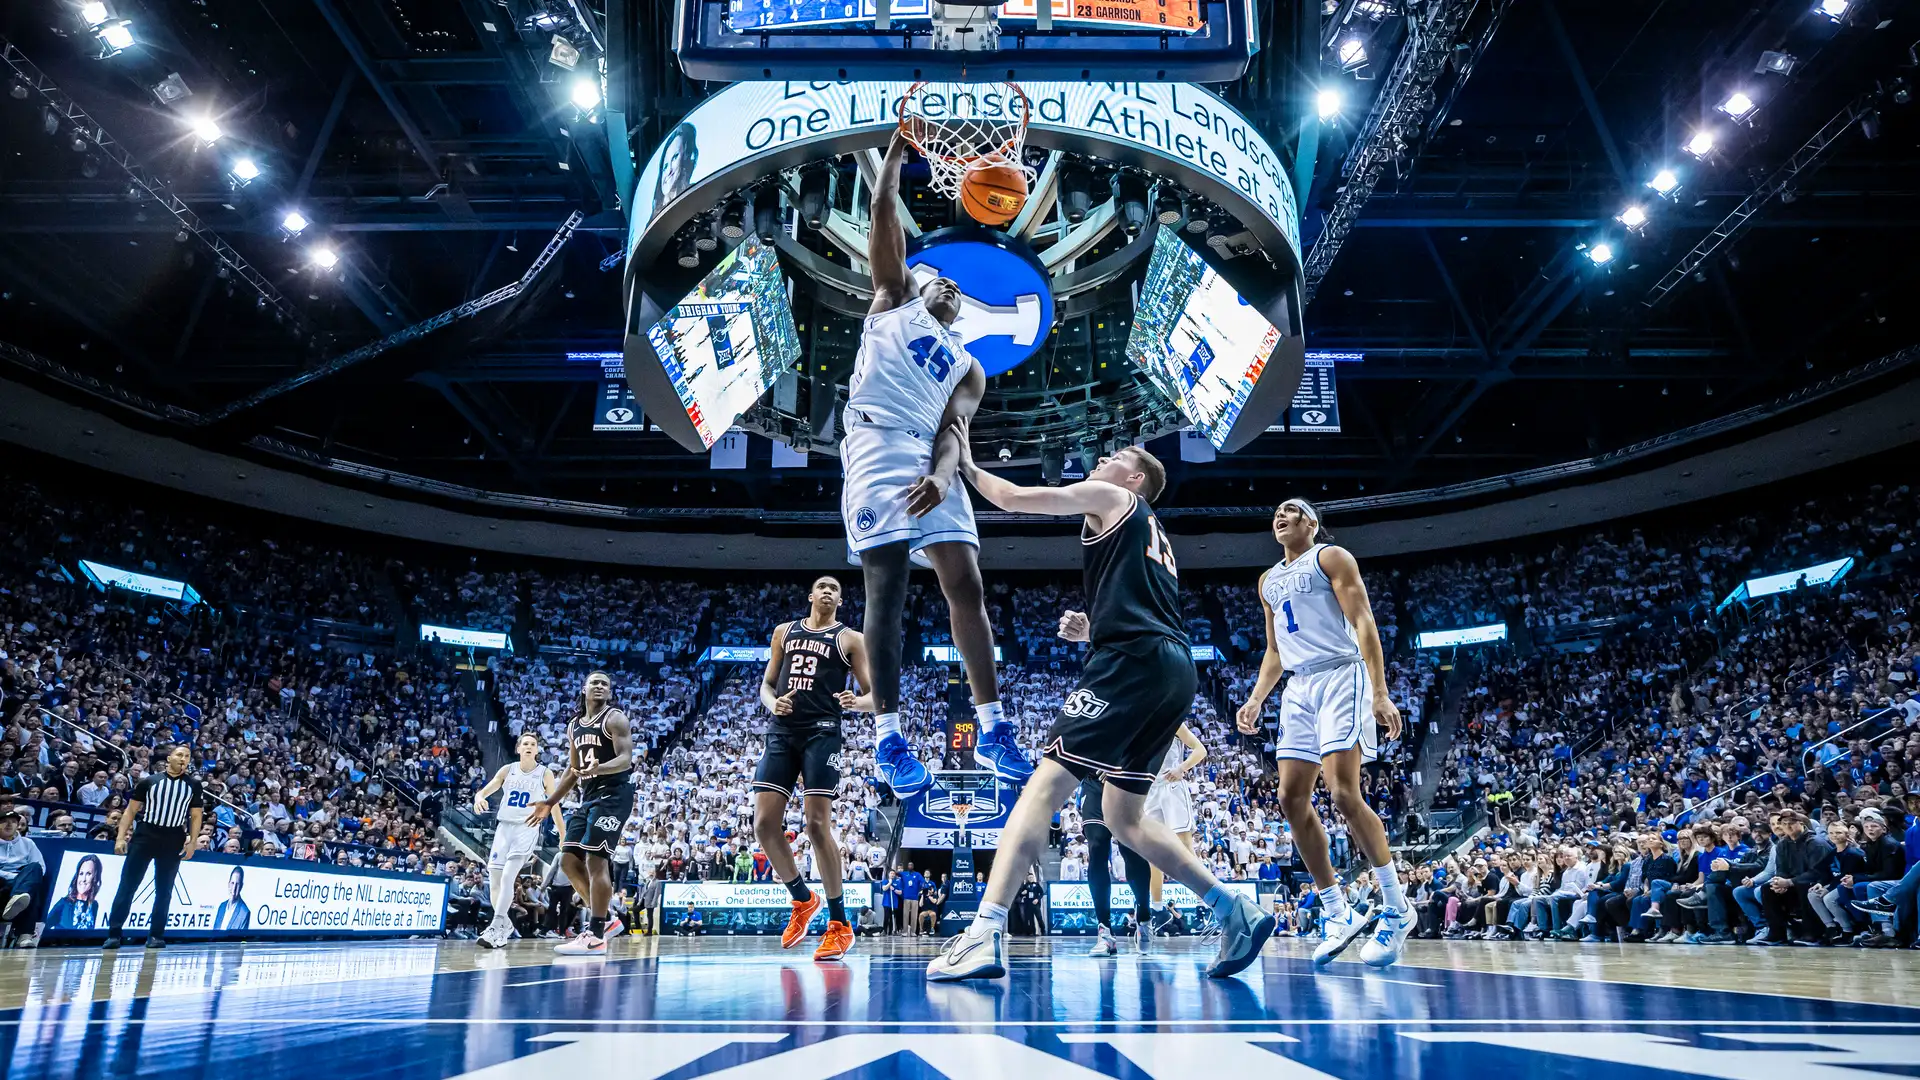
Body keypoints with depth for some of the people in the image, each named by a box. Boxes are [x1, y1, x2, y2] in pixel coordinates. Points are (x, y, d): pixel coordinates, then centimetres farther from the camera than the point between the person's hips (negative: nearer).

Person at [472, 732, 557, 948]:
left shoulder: (545, 773, -1)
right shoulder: (507, 770, 6)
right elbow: (485, 790, 3)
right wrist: (479, 797, -23)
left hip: (528, 828, -4)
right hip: (504, 826, 4)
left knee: (507, 877, -19)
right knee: (494, 879, 4)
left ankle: (496, 927, -18)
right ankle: (505, 923, 24)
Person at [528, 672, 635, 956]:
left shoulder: (615, 718, -7)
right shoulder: (574, 725, 16)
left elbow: (626, 759, -19)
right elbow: (572, 770, 23)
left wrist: (599, 768, -38)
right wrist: (549, 803, 20)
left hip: (614, 794, -9)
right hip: (588, 797, 9)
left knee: (595, 859, -14)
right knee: (569, 860, 6)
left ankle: (596, 936, -10)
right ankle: (602, 921, 17)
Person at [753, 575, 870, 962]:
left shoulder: (850, 639, 8)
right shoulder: (784, 631, 19)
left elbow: (874, 695, 4)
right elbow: (766, 684, 21)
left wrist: (856, 702, -19)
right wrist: (772, 703, -3)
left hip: (822, 732, -4)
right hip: (781, 731, 4)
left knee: (817, 822, -12)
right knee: (765, 823, -3)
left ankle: (840, 924, -1)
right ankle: (803, 898, 20)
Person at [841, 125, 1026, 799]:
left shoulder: (967, 368, 26)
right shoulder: (894, 301, 23)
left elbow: (953, 429, 7)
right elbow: (883, 212, 16)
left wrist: (941, 474, -13)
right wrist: (897, 148, 24)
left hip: (930, 462, 4)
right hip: (877, 447, -4)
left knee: (966, 586, -3)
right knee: (887, 589, -10)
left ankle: (992, 731, 3)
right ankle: (888, 739, -6)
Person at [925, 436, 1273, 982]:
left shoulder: (1111, 497, 10)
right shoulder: (1154, 538, 34)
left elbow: (1013, 498, 7)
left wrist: (968, 467, 23)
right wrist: (1090, 631, 21)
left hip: (1135, 661, -9)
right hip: (1177, 672, 9)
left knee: (1046, 783, -14)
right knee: (1123, 815, 16)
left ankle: (985, 934, -22)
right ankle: (1234, 910, 11)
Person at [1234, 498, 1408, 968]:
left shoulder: (1331, 558, 1)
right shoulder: (1269, 581, 22)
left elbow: (1363, 622, -8)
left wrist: (1380, 693, -18)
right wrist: (1256, 698, 11)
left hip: (1341, 677, -7)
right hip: (1298, 688, 7)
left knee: (1343, 793, -17)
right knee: (1292, 800, -1)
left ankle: (1396, 907, -2)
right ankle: (1337, 915, 7)